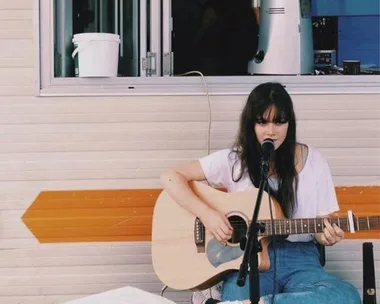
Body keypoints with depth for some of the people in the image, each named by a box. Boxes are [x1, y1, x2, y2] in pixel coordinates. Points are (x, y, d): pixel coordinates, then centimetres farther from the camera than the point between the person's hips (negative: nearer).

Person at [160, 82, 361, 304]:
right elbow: (171, 177, 1)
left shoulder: (313, 161, 6)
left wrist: (327, 236, -15)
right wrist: (206, 213, -13)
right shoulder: (233, 160, 3)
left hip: (299, 259, 4)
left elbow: (322, 225, 10)